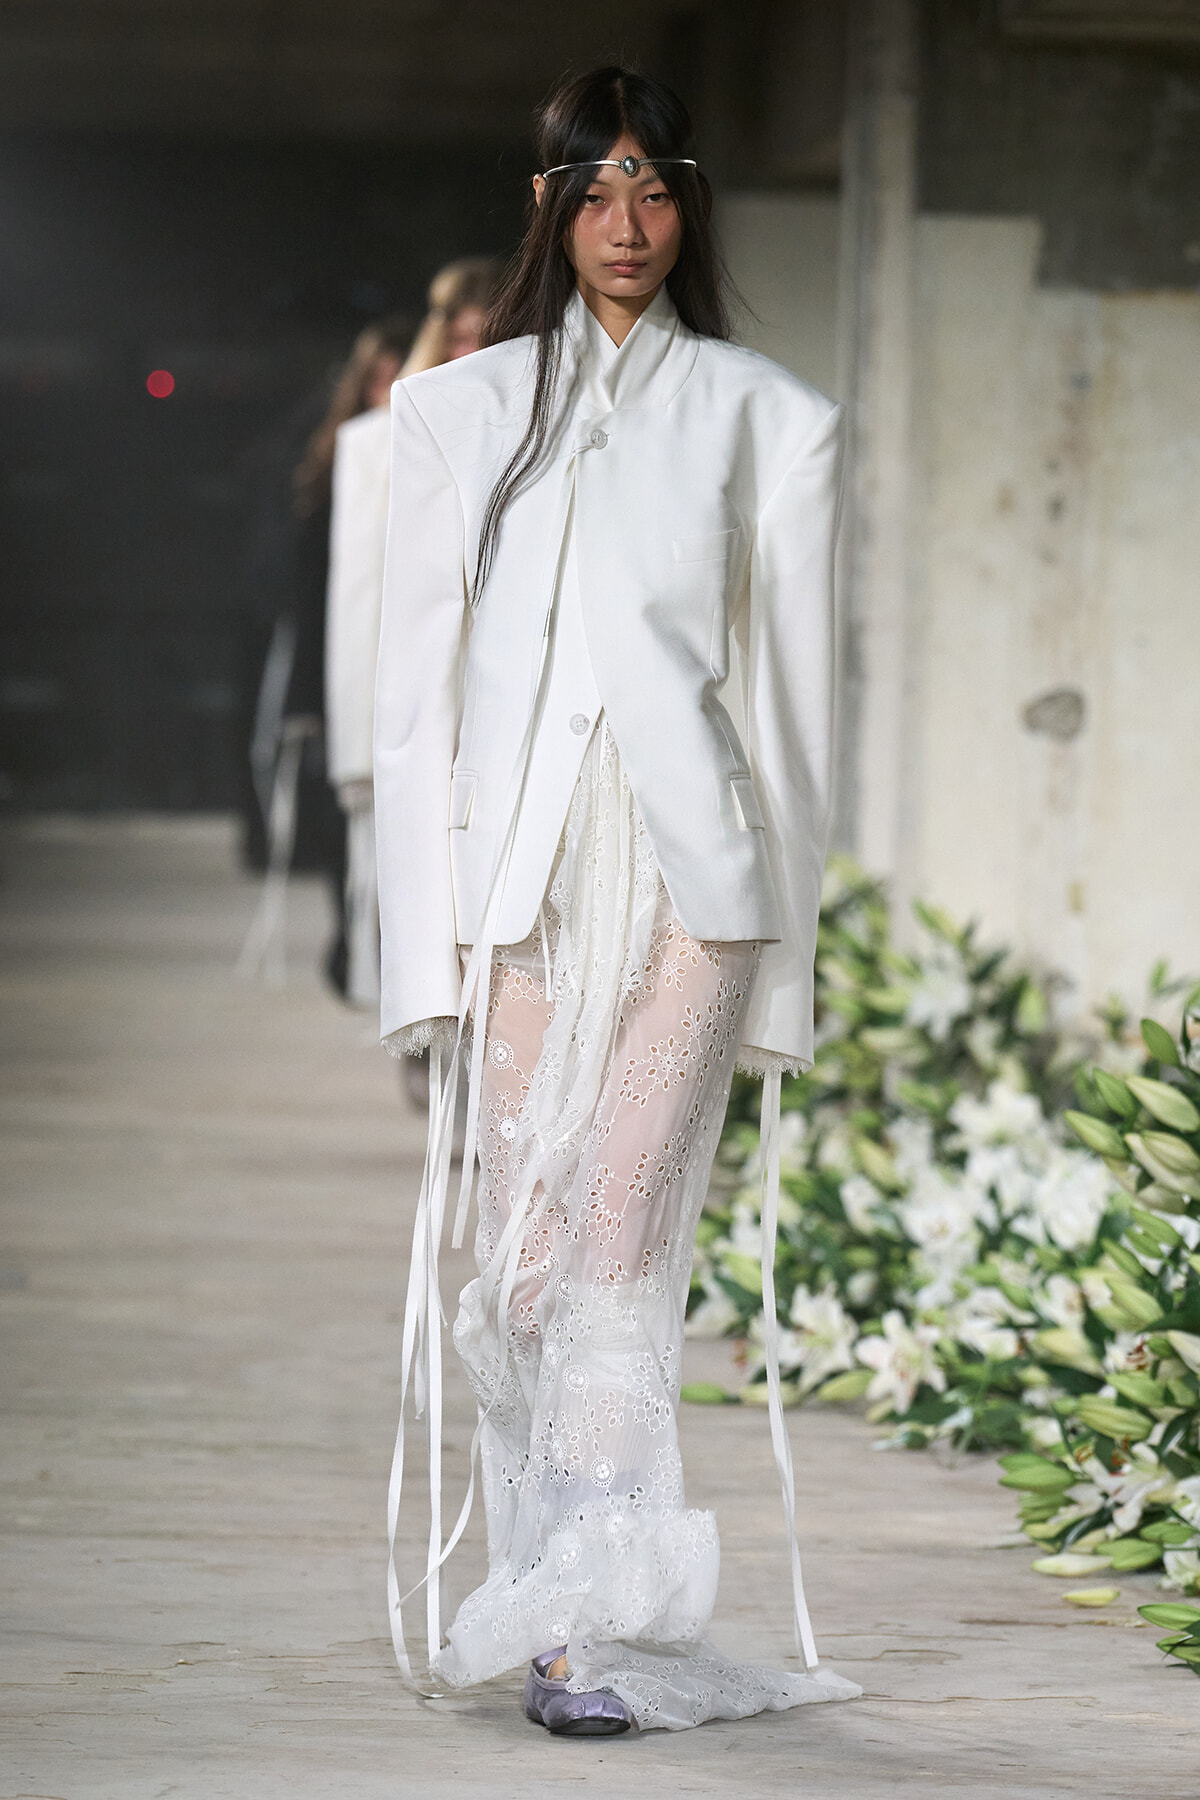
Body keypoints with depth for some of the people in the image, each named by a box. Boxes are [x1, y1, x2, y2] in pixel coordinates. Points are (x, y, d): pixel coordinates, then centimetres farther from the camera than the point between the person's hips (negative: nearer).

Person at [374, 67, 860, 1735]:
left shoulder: (767, 419, 9)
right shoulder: (459, 410, 13)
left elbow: (792, 688, 8)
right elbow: (418, 683, 10)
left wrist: (779, 962, 4)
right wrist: (431, 934, 2)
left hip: (690, 861, -2)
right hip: (521, 863, 2)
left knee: (621, 1235, -12)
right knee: (528, 1251, -1)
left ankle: (591, 1618, -13)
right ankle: (561, 1618, 7)